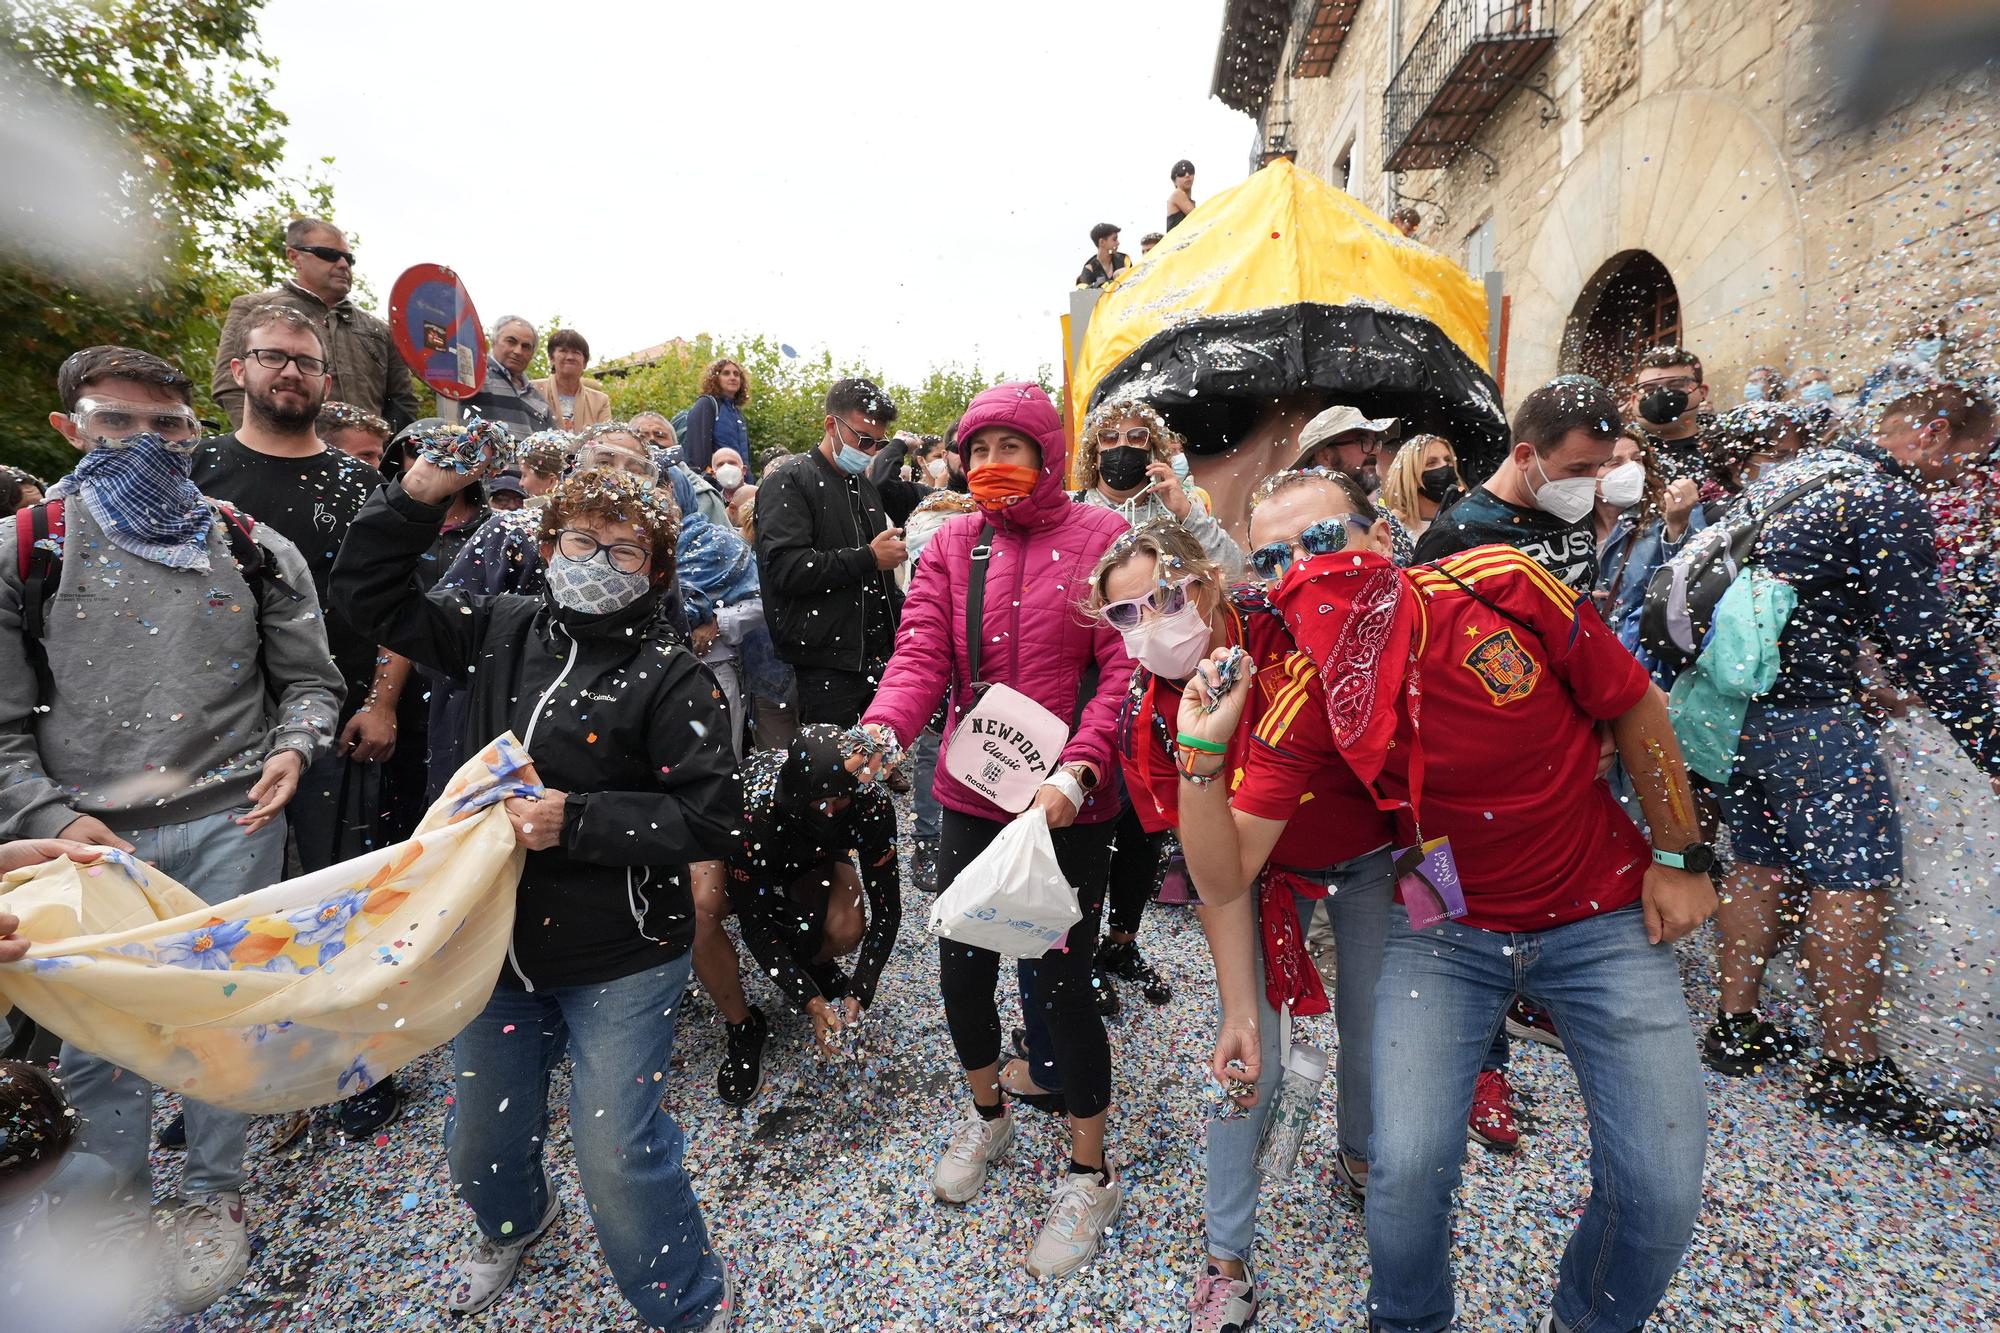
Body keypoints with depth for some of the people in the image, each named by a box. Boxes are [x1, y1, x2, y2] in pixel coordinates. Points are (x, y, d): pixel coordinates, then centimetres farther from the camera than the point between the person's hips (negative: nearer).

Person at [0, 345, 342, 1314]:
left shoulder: (254, 550, 4)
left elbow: (308, 677, 10)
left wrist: (293, 749, -8)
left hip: (232, 821, 0)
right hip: (92, 836, 1)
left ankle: (214, 1195, 32)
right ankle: (120, 1204, 37)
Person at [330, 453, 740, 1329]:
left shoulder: (668, 674, -15)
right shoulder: (500, 629, 1)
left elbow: (713, 818, -18)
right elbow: (366, 592, 6)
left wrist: (575, 819, -25)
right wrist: (423, 489, -7)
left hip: (620, 962, -5)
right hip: (498, 943, 6)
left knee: (618, 1157, -2)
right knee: (478, 1144, 23)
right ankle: (514, 1224, 60)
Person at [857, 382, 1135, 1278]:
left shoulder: (1101, 539, -5)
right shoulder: (951, 547, 5)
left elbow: (1125, 669, -11)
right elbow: (921, 653, -5)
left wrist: (1076, 771, -23)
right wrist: (882, 730, -24)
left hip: (1070, 808, -4)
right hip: (971, 798, 4)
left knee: (1060, 982, 3)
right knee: (962, 967, 14)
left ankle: (1090, 1173, 30)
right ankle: (986, 1115, 46)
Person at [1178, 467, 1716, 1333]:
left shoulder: (1501, 589, -18)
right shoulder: (1309, 701, -17)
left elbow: (1634, 707, -1)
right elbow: (1226, 875, -17)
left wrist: (1678, 855, 3)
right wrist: (1201, 755, -31)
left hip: (1602, 916, 1)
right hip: (1446, 929, 0)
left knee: (1661, 1192, 0)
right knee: (1407, 1170, -10)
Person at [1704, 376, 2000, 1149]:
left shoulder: (1785, 474, 18)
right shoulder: (1889, 503, -9)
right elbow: (1929, 643, -12)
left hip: (1728, 698, 9)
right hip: (1805, 708, -9)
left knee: (1761, 861, 15)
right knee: (1856, 873, -2)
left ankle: (1736, 1028, 24)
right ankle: (1852, 1074, 4)